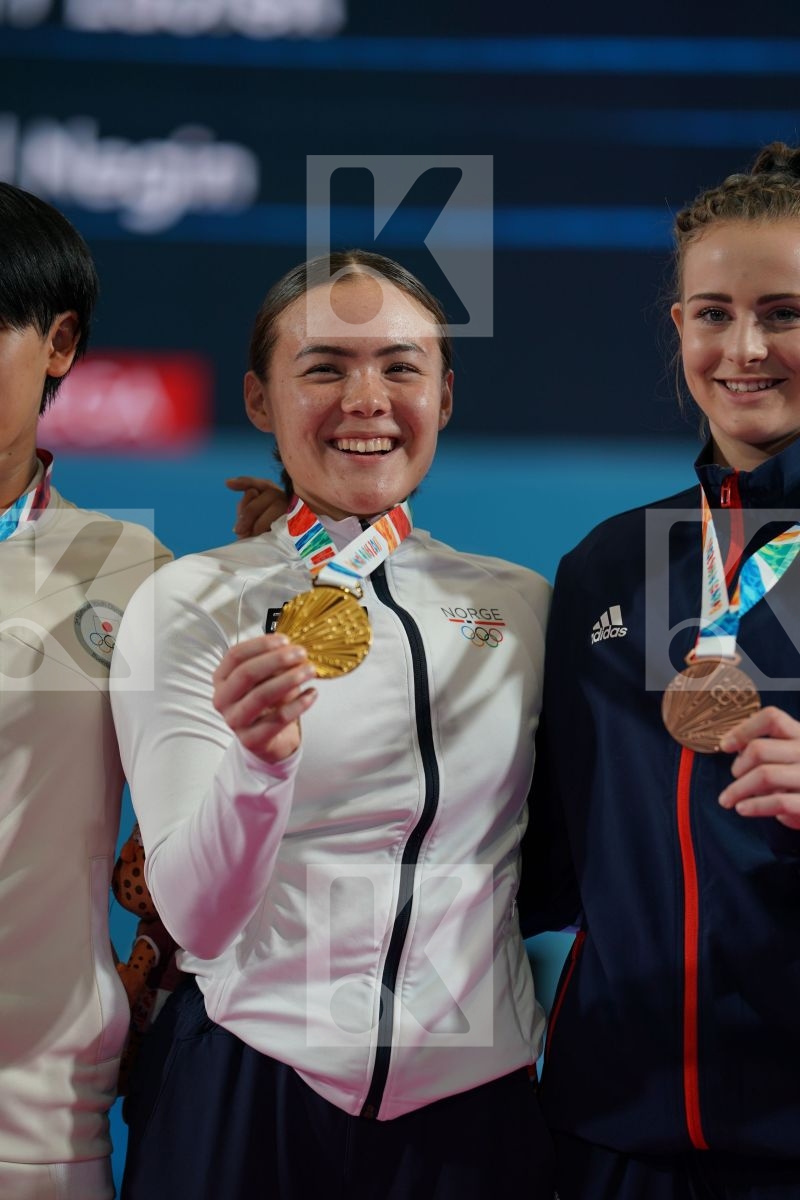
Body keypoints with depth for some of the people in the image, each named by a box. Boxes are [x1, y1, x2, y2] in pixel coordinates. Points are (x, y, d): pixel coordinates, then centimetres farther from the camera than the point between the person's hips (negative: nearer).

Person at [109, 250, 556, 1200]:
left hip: (472, 1101, 3)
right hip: (243, 1097, -2)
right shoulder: (188, 604, -3)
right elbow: (197, 922, -12)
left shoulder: (521, 605, 6)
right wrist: (259, 761, -29)